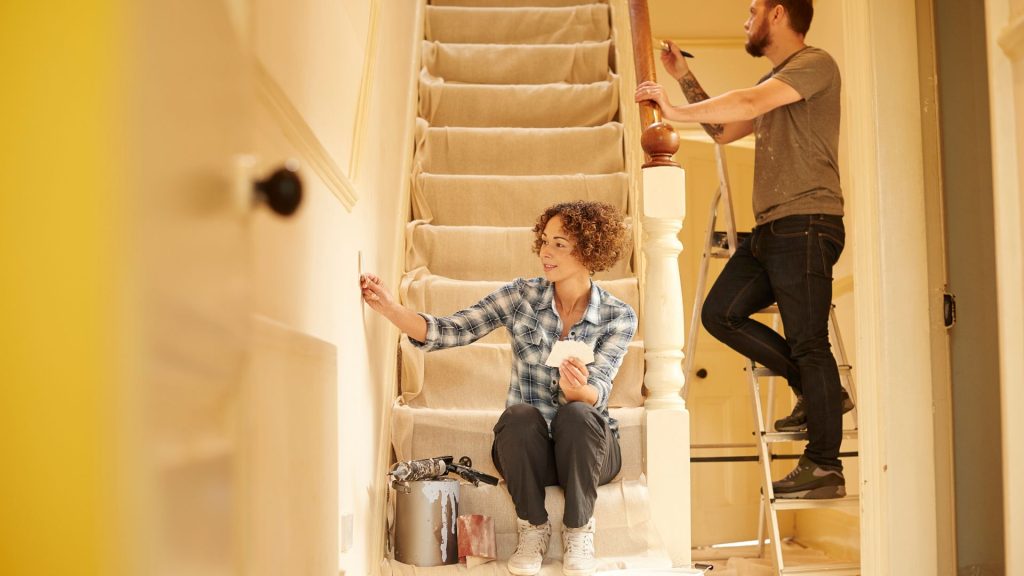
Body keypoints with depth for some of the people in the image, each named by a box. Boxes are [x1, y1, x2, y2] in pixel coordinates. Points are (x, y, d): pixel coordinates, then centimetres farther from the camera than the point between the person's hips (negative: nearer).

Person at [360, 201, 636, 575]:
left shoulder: (619, 316, -5)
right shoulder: (522, 296, -2)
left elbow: (597, 392, -17)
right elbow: (450, 331, -10)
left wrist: (577, 389, -41)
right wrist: (389, 308, -25)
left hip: (586, 446, -1)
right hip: (526, 448, 1)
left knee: (576, 413, -33)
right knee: (519, 414, -32)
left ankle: (579, 530, -14)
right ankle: (533, 527, -11)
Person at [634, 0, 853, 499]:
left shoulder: (815, 64, -5)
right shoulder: (774, 82, 24)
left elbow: (748, 104, -22)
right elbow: (723, 130, 29)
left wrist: (677, 112, -19)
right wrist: (684, 77, 24)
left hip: (806, 224, -9)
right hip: (770, 230, 9)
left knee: (807, 342, -7)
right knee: (720, 313, 3)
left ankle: (825, 468, 1)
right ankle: (818, 391, 11)